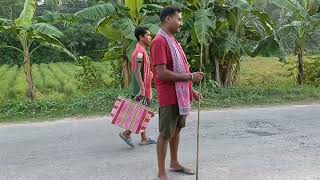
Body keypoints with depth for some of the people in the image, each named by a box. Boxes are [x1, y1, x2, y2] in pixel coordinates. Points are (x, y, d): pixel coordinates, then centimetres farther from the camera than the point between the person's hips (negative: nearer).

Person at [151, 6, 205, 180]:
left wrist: (191, 90, 17)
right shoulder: (159, 41, -17)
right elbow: (162, 74, -24)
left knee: (177, 129, 18)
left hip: (181, 94, 9)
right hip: (169, 97, -9)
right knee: (165, 133, 0)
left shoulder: (173, 41, 15)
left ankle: (174, 164, 34)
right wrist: (190, 77, -21)